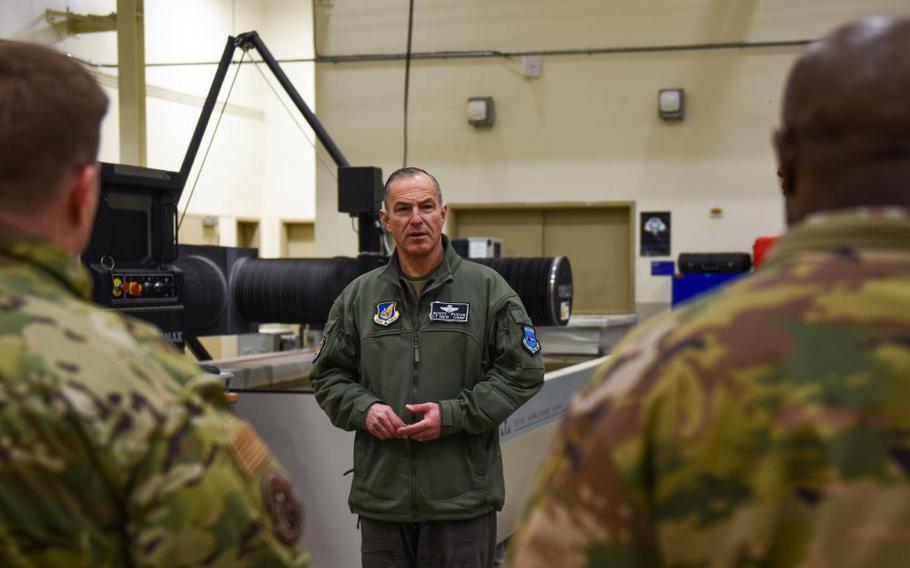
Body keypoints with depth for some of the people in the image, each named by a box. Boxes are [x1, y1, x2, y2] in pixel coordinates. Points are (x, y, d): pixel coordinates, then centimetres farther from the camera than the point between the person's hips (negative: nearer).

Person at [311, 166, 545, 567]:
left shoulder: (487, 288, 1)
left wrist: (453, 414, -13)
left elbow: (522, 371, -3)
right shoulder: (358, 296, 9)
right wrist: (364, 408, -7)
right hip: (382, 495, 3)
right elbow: (328, 375, 14)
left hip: (463, 493, -2)